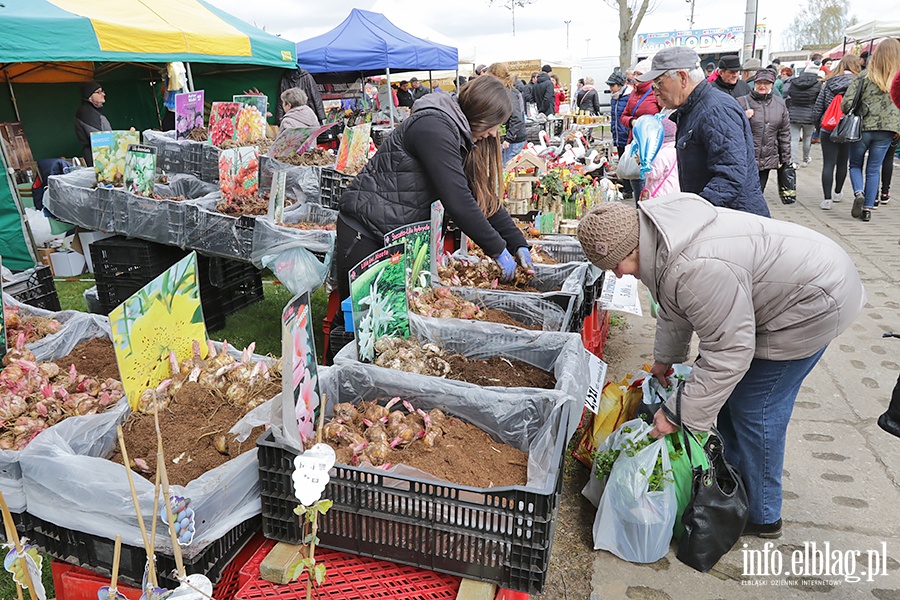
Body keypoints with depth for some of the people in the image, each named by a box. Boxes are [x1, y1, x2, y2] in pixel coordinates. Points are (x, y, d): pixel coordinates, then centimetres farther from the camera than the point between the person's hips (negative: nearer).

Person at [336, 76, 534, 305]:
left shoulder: (461, 137, 9)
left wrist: (519, 244, 2)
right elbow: (458, 201, -26)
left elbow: (485, 196, 9)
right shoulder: (434, 128, -21)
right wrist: (498, 250, -19)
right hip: (364, 233, -9)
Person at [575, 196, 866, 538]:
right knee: (731, 392, 16)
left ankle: (760, 516, 17)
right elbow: (675, 310, 11)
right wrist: (665, 358, 23)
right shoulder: (657, 236, -6)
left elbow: (729, 352, -30)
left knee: (754, 408, -3)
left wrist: (678, 415, -22)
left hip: (810, 305, -10)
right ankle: (734, 472, 37)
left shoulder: (696, 269, -38)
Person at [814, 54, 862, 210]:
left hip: (828, 130, 0)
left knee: (828, 164, -1)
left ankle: (827, 199, -8)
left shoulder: (828, 83, 2)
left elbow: (818, 107, 5)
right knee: (842, 163, 16)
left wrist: (818, 128, 15)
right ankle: (837, 193, 32)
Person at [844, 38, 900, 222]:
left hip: (862, 128, -2)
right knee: (874, 170, 10)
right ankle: (868, 209, 9)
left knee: (855, 165, 15)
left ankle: (859, 193, -11)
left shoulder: (864, 77, -8)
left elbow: (847, 103, -12)